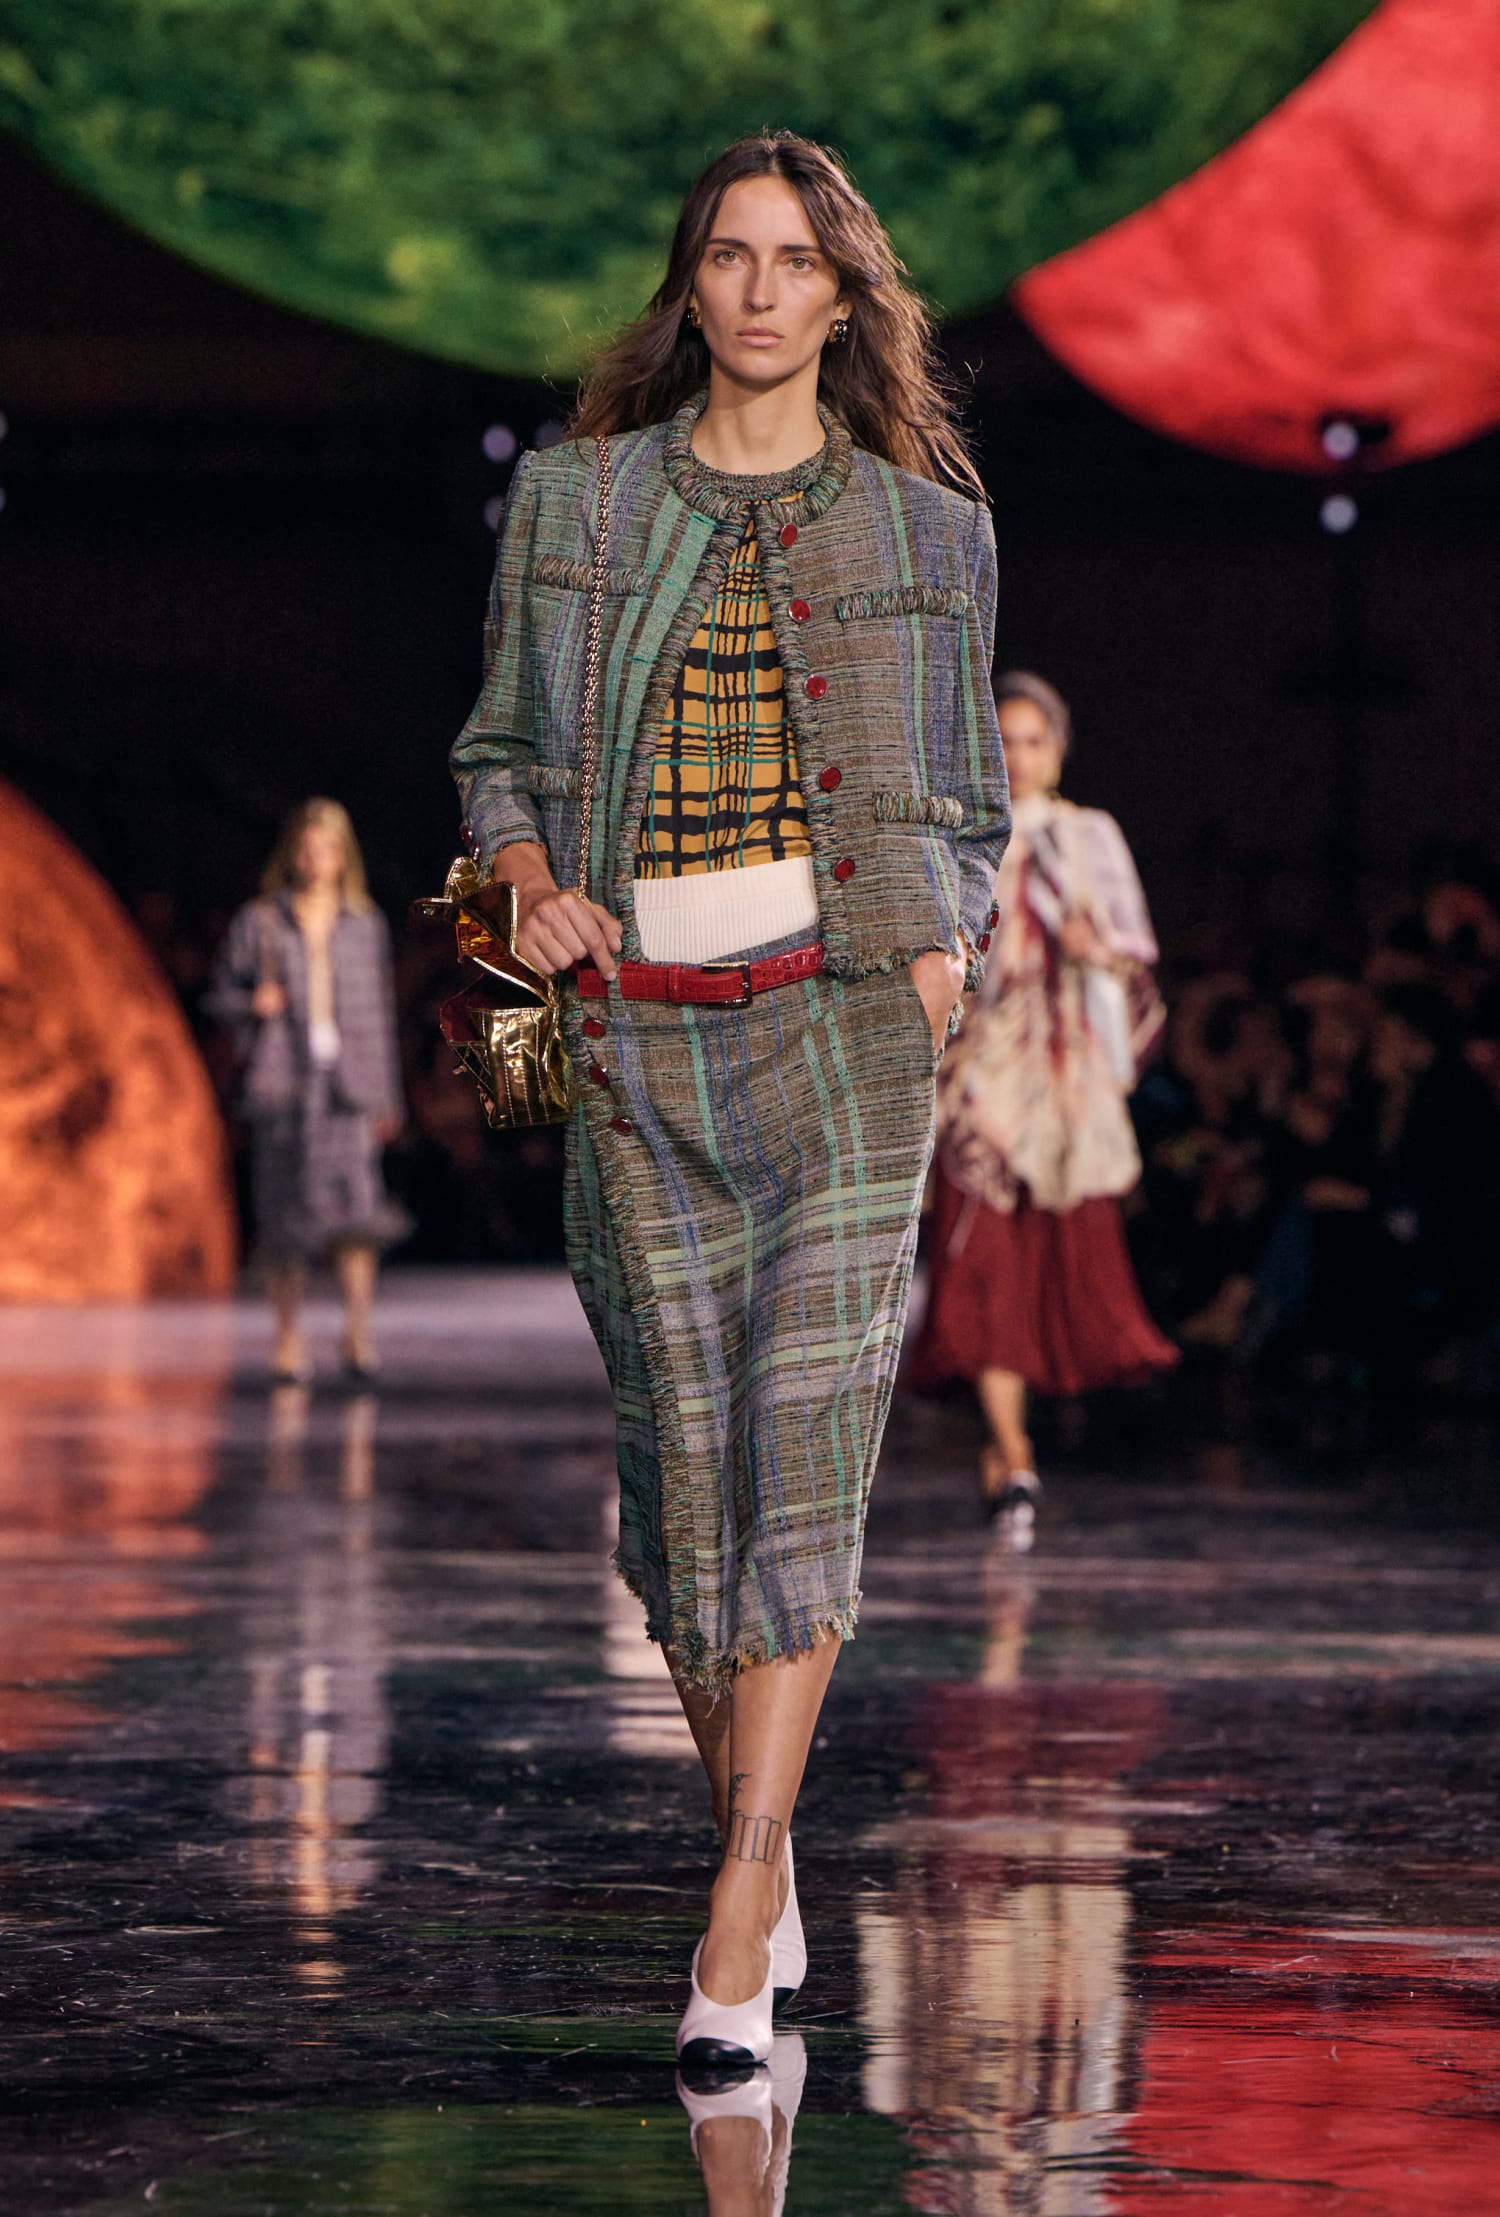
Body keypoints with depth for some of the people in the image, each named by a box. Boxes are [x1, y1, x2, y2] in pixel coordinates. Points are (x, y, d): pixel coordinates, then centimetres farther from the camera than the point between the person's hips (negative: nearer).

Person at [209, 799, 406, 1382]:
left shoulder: (365, 924, 11)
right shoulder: (260, 923, 5)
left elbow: (378, 1012, 13)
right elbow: (223, 993, 10)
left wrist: (386, 1095, 11)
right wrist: (254, 1005, -13)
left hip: (348, 1079, 0)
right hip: (282, 1079, 0)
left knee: (356, 1198, -15)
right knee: (285, 1216, 2)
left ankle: (357, 1335, -15)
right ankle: (288, 1338, 12)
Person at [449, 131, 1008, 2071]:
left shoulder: (923, 529, 9)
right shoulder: (572, 502, 9)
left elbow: (971, 804, 16)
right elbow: (501, 750, 16)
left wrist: (944, 950, -2)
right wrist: (529, 885, -4)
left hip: (845, 1016, -1)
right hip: (641, 1030, 1)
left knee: (806, 1429, -13)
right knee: (682, 1446, 1)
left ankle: (733, 1925, -17)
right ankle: (764, 1862, 19)